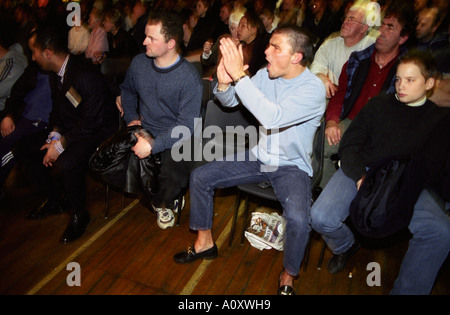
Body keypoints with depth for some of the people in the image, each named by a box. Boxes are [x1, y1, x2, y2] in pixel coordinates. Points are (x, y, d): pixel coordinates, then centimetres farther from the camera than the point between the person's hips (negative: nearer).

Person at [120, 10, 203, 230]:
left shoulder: (189, 78, -16)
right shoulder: (139, 63, 2)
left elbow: (186, 125, -19)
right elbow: (127, 90, 23)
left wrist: (153, 146, -25)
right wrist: (131, 118, 7)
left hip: (174, 138, -5)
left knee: (174, 177, -34)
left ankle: (161, 202, 9)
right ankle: (167, 200, 4)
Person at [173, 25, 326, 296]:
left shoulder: (313, 89, -21)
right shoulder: (266, 74, -2)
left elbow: (273, 117, -37)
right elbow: (230, 101, 2)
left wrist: (239, 76, -37)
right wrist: (224, 82, -21)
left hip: (292, 167, -5)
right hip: (258, 157, 6)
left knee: (299, 220, -32)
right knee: (199, 177, -1)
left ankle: (289, 276, 2)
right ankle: (205, 243, 19)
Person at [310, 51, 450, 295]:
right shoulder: (379, 104, 14)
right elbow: (349, 144, 5)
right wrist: (361, 176, -14)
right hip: (362, 171, 1)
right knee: (321, 217, -24)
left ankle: (406, 290, -5)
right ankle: (345, 246, 12)